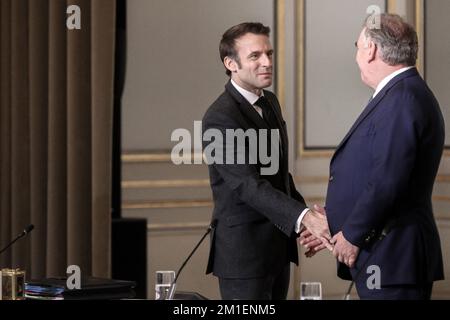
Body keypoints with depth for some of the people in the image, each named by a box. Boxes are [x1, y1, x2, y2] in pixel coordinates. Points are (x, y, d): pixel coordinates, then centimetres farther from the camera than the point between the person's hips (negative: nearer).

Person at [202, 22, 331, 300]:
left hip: (278, 244, 9)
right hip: (244, 248, -9)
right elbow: (249, 185, -28)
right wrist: (304, 217, -39)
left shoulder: (270, 102, 11)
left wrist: (307, 216, 6)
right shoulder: (220, 118, -19)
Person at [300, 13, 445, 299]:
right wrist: (337, 226, 15)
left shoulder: (402, 98, -17)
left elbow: (387, 181, -23)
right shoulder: (401, 94, 16)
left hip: (392, 256, -10)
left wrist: (352, 234, -12)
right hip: (384, 255, 10)